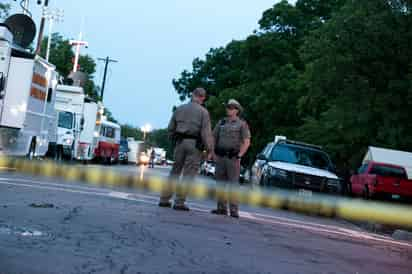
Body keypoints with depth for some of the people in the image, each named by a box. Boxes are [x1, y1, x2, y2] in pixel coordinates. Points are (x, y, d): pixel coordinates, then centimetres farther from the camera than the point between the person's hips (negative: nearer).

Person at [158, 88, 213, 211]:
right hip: (195, 144, -4)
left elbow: (171, 128, 11)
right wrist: (210, 149, -4)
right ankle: (179, 202, -1)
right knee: (188, 174, 0)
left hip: (180, 142, 4)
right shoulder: (203, 112, -2)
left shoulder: (179, 109, 10)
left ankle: (164, 199, 12)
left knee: (175, 172, 12)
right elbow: (206, 133, -9)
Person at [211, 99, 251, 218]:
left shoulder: (242, 124, 0)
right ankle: (222, 208, 10)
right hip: (220, 156, 5)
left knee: (233, 183, -8)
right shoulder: (221, 122, 13)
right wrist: (213, 153, 3)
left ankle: (234, 210, -8)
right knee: (221, 182, 5)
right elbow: (214, 138, 15)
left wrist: (239, 156, -14)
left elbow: (247, 142, -6)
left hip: (233, 157, -4)